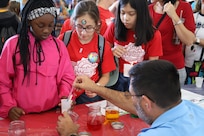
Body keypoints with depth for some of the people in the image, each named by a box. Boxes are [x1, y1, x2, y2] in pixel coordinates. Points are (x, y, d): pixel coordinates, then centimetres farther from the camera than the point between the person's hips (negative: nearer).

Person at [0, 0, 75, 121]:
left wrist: (65, 96, -11)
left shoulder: (59, 45, 3)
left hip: (52, 112, 2)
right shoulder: (13, 44, -3)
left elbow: (67, 77, 6)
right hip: (22, 114, -1)